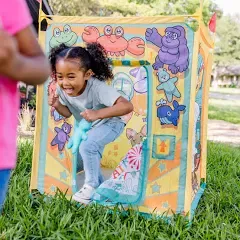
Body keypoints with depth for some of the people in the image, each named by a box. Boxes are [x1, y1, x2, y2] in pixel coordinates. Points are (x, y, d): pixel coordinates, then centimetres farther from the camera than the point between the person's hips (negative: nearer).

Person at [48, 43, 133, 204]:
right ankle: (99, 186, 40)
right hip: (86, 126, 8)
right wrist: (57, 105, -23)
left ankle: (92, 185, -6)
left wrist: (97, 114, -55)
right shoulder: (62, 90, -20)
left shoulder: (97, 88, -39)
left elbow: (127, 106, -47)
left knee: (88, 147, -28)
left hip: (109, 123, -7)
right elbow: (68, 113, 0)